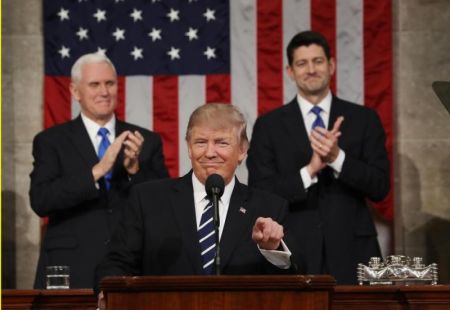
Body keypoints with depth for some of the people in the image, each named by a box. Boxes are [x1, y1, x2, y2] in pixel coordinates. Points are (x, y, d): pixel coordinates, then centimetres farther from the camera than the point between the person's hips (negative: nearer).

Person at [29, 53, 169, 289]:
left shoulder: (147, 142, 9)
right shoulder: (51, 141, 4)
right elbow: (40, 201, -10)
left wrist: (135, 169, -14)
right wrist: (97, 170, -19)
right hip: (72, 273, -1)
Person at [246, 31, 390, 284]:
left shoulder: (364, 119, 6)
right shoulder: (269, 126, 5)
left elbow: (380, 187, 0)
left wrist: (337, 157, -15)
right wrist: (309, 171, -17)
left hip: (352, 254, 1)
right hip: (295, 254, -1)